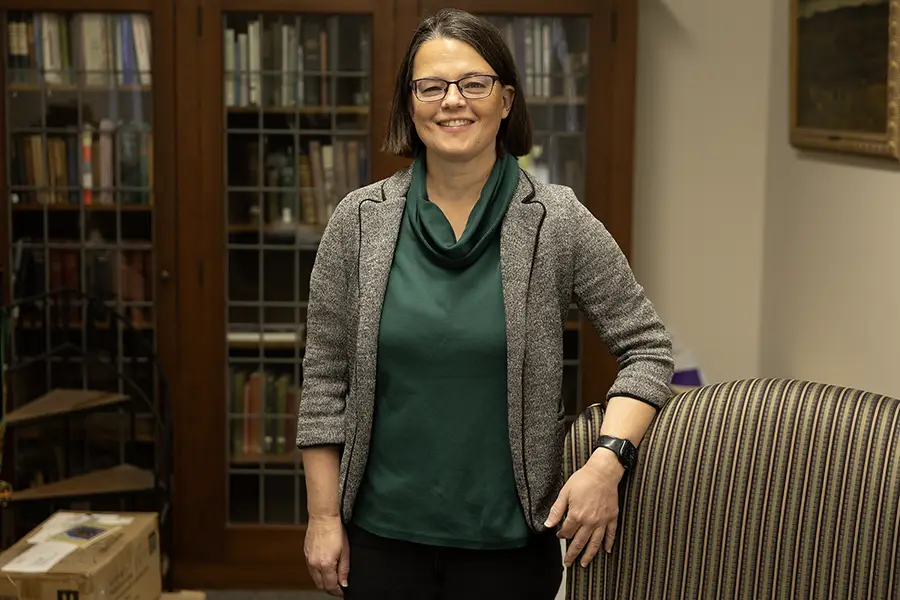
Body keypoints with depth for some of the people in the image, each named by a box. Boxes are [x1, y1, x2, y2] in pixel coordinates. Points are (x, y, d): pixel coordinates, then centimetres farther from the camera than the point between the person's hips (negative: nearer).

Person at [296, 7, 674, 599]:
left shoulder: (558, 222, -6)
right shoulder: (360, 220, -2)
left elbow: (646, 347, 0)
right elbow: (325, 377, 2)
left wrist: (607, 461, -14)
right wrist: (324, 516, 0)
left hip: (513, 539, -1)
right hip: (383, 534, 1)